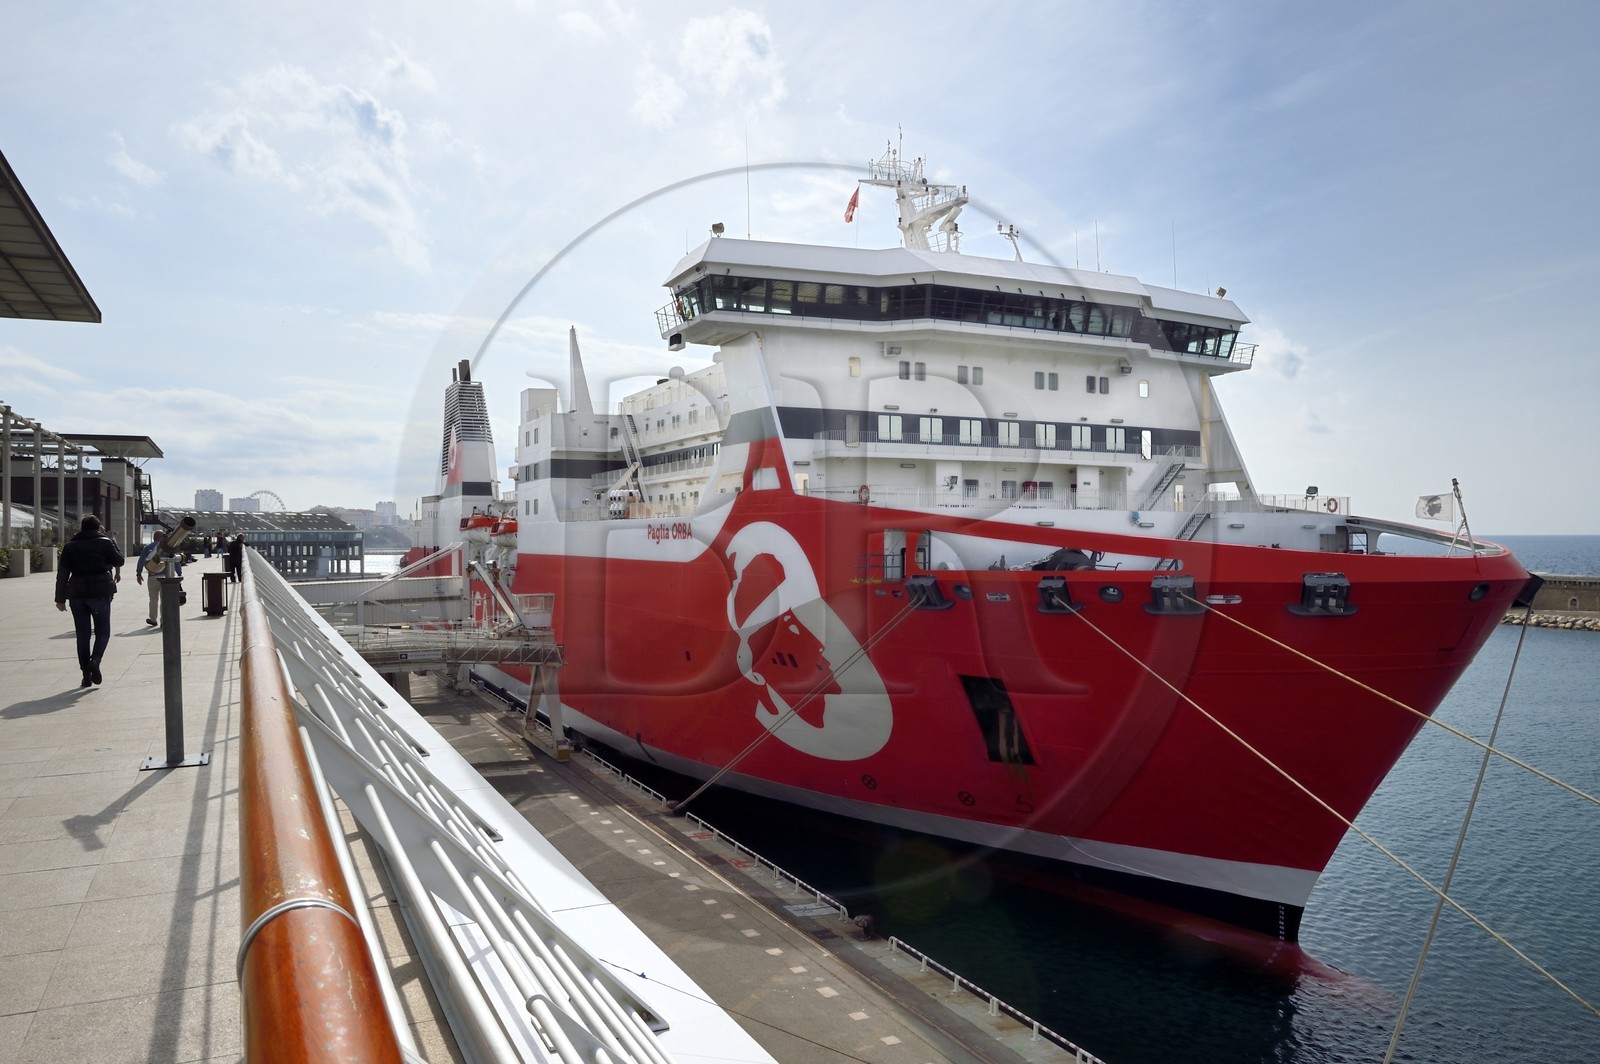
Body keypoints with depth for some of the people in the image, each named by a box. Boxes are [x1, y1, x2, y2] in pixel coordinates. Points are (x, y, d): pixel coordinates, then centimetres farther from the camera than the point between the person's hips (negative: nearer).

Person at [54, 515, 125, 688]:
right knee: (103, 631, 7)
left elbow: (62, 574, 5)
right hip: (100, 593, -3)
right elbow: (119, 560, 8)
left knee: (82, 634, 8)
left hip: (77, 594, 3)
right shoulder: (105, 542, -3)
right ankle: (95, 660, -20)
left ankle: (86, 674, 8)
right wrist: (111, 540, 13)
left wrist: (60, 598, 7)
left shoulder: (70, 546, 7)